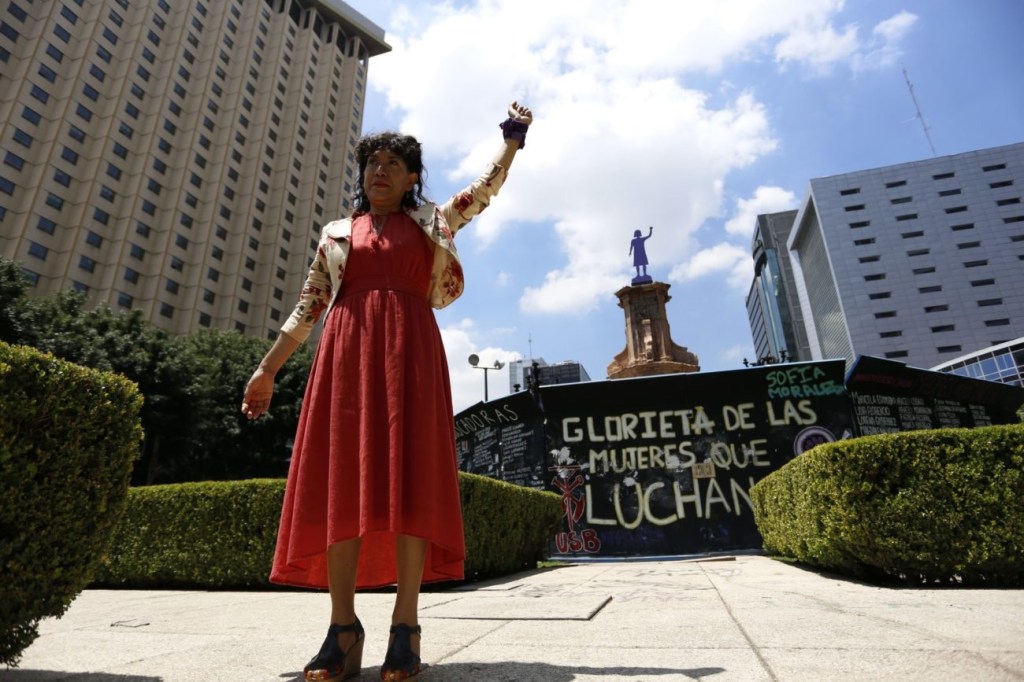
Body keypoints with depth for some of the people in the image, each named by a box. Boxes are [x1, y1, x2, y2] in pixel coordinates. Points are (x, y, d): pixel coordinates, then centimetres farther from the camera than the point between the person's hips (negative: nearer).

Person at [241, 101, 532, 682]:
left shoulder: (431, 222, 21)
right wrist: (268, 368, 14)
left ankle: (406, 626, -6)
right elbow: (308, 307, 19)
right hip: (347, 351, 2)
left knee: (408, 477, -10)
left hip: (409, 349, -2)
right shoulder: (337, 233, 22)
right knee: (339, 480, -6)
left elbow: (487, 189, 23)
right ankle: (343, 628, 0)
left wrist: (513, 137, 21)